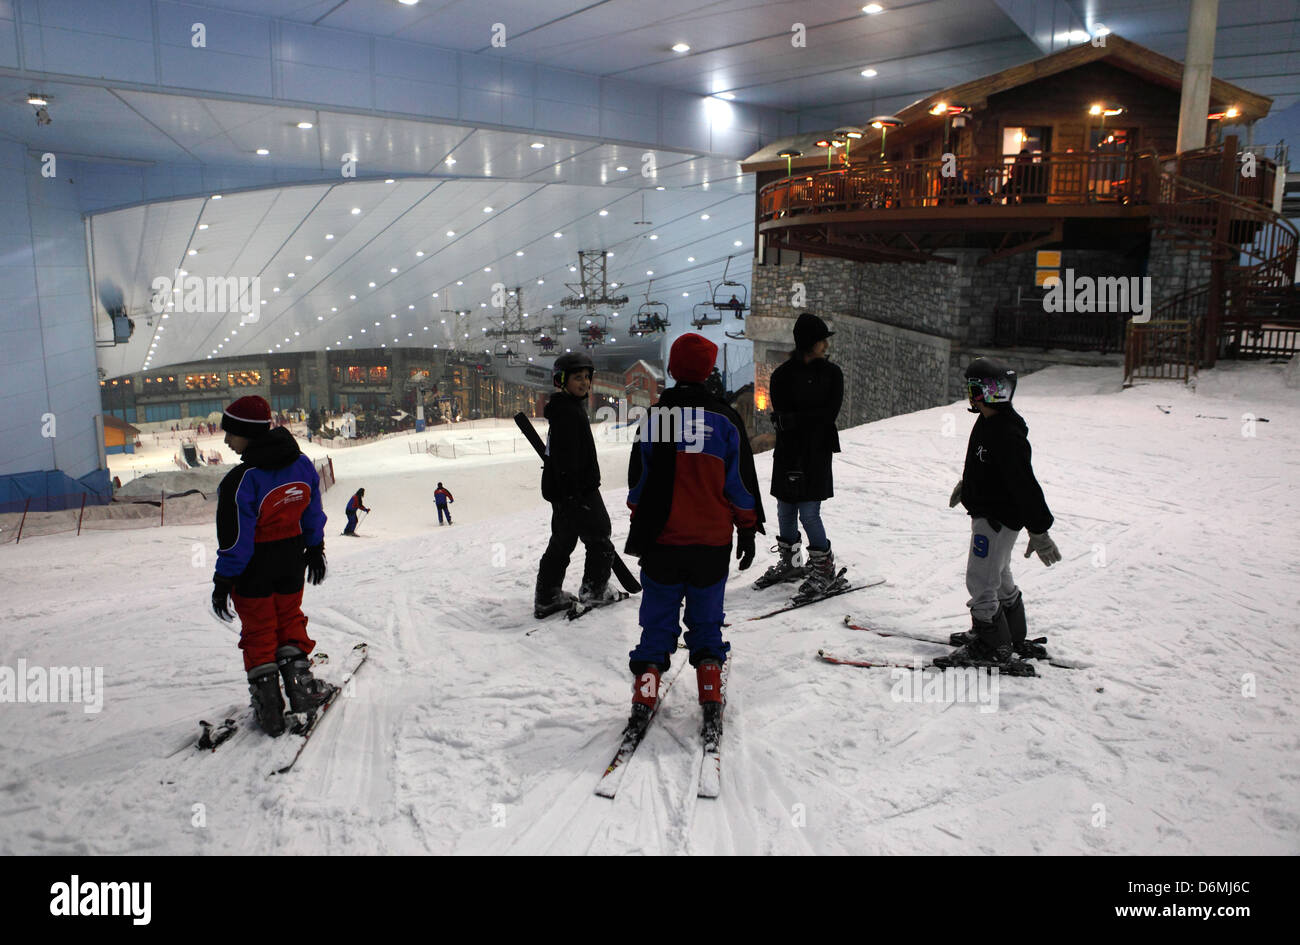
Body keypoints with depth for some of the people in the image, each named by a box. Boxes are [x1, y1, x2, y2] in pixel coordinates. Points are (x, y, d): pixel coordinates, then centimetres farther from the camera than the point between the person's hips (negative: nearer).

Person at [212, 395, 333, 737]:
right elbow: (313, 512, 6)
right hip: (291, 561, 5)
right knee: (290, 620, 22)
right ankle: (301, 685, 19)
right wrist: (315, 548, 19)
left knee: (258, 631, 10)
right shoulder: (301, 464, -5)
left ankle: (268, 704, 14)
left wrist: (223, 580, -12)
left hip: (254, 570, -5)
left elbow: (236, 538, -21)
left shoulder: (241, 481, -25)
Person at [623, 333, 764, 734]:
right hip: (712, 541, 0)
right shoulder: (725, 419, -4)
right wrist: (748, 529, 10)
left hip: (660, 539, 1)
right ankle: (711, 698, 12)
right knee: (706, 619, 13)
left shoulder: (653, 416, -2)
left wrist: (639, 523, 18)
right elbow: (741, 482, 1)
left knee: (658, 618, 11)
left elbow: (638, 481, 6)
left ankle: (645, 693, 9)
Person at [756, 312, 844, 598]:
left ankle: (824, 568, 11)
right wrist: (793, 464, -19)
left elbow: (829, 414, -8)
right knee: (785, 511, 11)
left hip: (817, 451, -2)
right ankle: (790, 563, 30)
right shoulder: (782, 375, 0)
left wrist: (795, 419, -17)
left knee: (809, 513, -6)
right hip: (788, 451, 2)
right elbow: (781, 417, -9)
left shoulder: (831, 374, 2)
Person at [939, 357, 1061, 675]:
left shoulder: (1008, 434, -27)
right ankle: (1014, 639, 37)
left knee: (981, 583, -3)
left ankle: (993, 649, 10)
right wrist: (965, 484, 38)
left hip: (998, 519, -10)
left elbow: (1025, 484, -27)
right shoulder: (987, 421, 4)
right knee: (1000, 579, 22)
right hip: (987, 513, 10)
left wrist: (1038, 531, -25)